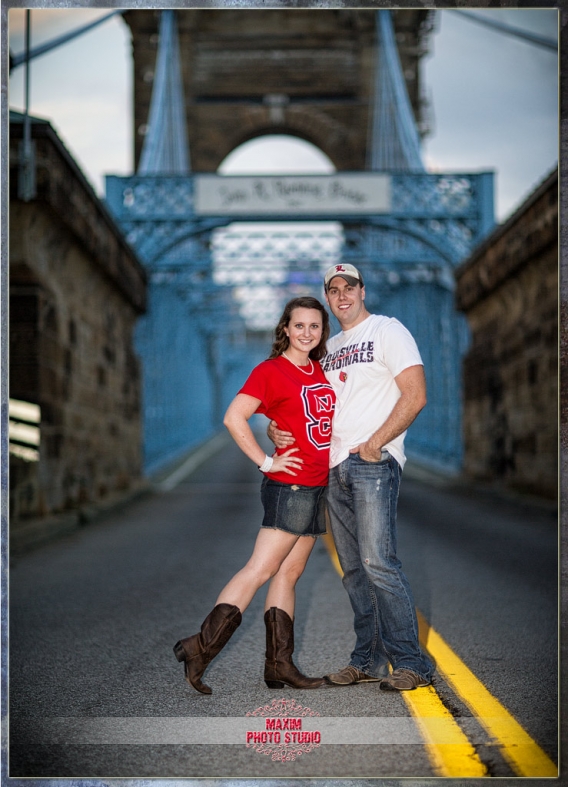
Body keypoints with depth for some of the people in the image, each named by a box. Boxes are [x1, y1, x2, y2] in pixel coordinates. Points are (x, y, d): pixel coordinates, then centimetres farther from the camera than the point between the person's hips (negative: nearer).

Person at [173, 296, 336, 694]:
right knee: (261, 569, -11)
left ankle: (280, 665, 12)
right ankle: (202, 646, -8)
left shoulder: (321, 371, 14)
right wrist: (266, 461, -15)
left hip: (317, 488, 7)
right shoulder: (270, 371, -7)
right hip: (290, 486, -7)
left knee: (289, 574, 9)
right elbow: (234, 417, -16)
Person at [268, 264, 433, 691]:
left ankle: (410, 662, -8)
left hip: (374, 463, -7)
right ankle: (368, 661, 14)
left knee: (378, 563, -15)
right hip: (335, 466, 7)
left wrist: (374, 445, -16)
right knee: (353, 569, 7)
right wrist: (279, 429, 6)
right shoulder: (330, 348, 21)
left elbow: (415, 396, -10)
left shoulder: (388, 331, 0)